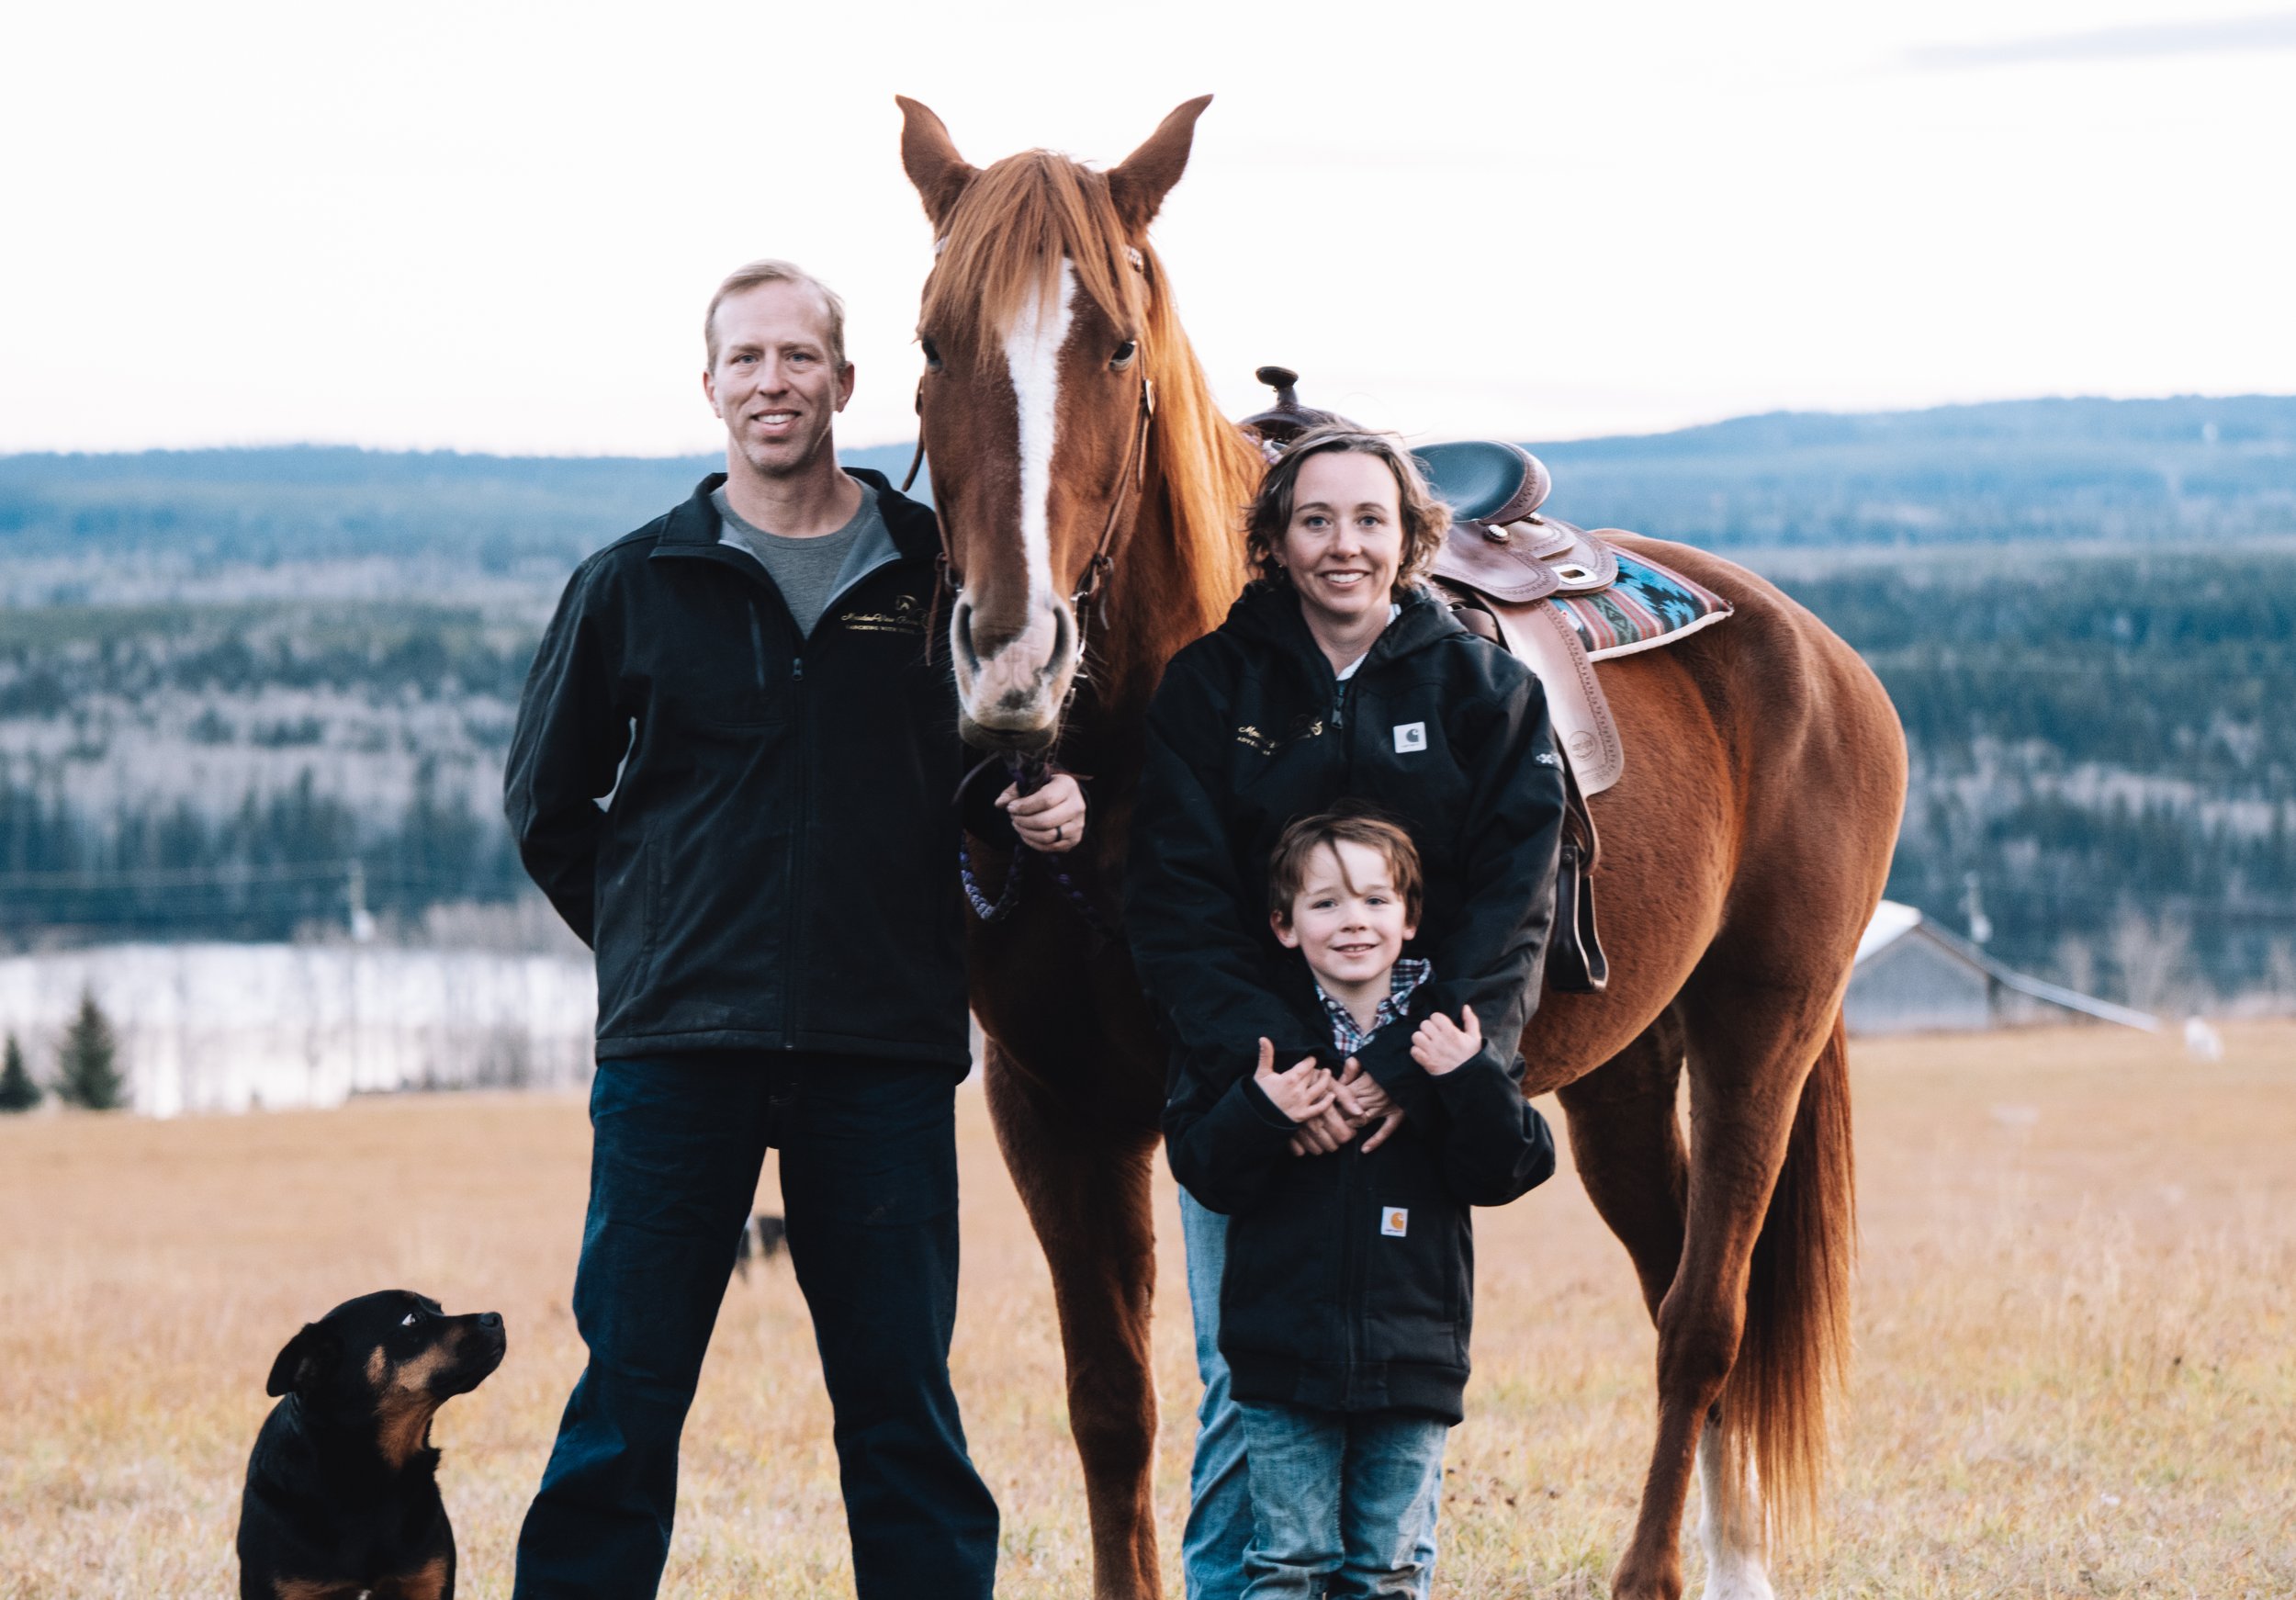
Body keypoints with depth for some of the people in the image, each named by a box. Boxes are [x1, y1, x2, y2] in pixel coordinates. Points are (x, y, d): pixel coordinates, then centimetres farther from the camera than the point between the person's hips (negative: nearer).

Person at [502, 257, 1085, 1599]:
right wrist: (658, 936, 9)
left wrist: (1052, 809, -4)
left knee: (905, 1409, 6)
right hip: (677, 1047, 0)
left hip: (886, 1048, 0)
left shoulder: (943, 574, 6)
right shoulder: (635, 585, 5)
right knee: (626, 1404, 1)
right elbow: (547, 806, 15)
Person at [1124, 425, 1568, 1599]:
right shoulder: (1209, 686, 2)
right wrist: (1270, 1062, -20)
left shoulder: (1484, 691, 3)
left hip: (1414, 1093, 0)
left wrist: (1412, 1068, -17)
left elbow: (1512, 903, -3)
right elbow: (1176, 900, -5)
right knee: (1243, 1393, 0)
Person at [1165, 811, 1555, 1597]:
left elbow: (1508, 1171, -2)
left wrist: (1472, 1082, -17)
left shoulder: (1449, 1035, 2)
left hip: (1411, 1354, 1)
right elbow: (1200, 1169, -2)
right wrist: (1258, 1114, -19)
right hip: (1284, 1355, -1)